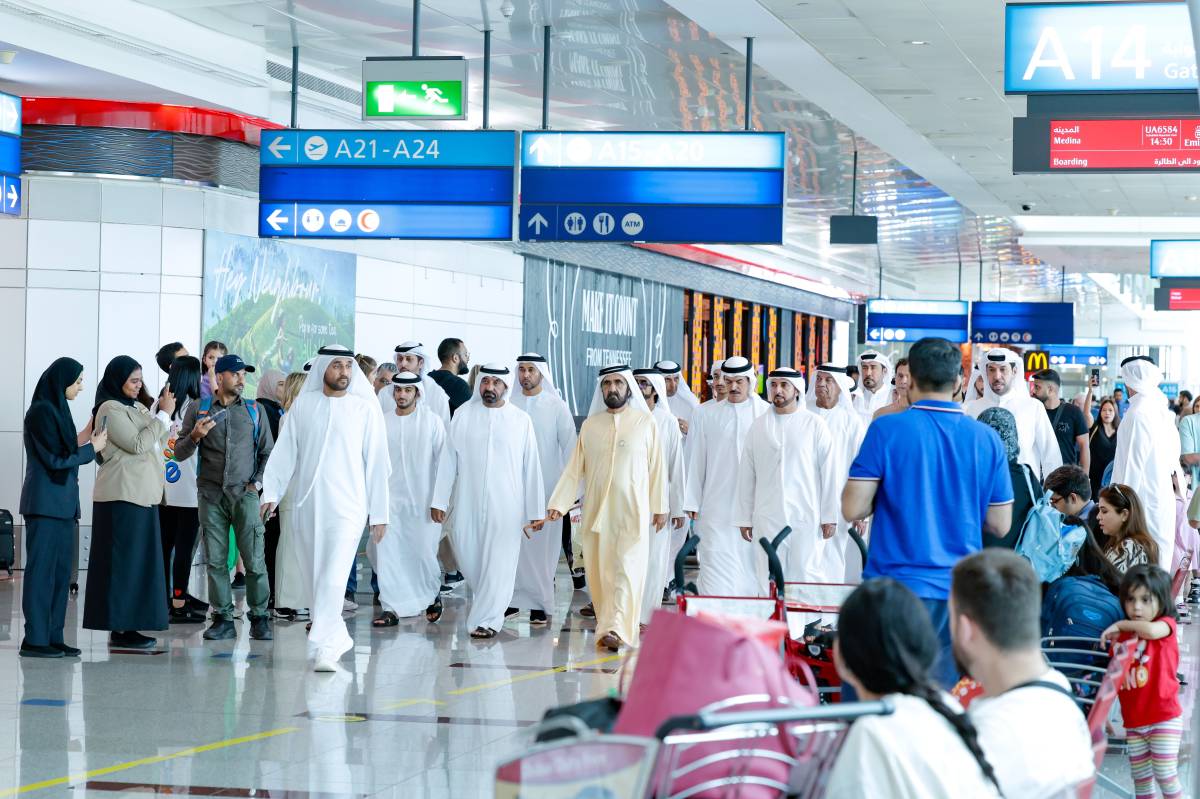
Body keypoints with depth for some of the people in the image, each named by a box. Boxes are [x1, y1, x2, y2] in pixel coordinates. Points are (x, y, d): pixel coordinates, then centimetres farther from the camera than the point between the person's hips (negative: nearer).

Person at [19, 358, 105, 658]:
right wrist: (92, 448, -5)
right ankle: (35, 639, -2)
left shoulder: (57, 409, 15)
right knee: (42, 569, -5)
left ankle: (53, 636, 11)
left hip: (62, 503, 9)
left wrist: (82, 440, 7)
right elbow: (54, 459, -14)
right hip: (46, 502, -9)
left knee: (61, 570, 8)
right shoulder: (41, 411, -12)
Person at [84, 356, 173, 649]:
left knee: (138, 560, 8)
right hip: (122, 493, -9)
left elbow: (155, 443, 18)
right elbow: (137, 444, -16)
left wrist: (164, 412, 6)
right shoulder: (110, 410, -9)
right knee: (122, 560, -7)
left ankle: (127, 625, 10)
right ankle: (119, 628, -5)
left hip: (141, 493, 9)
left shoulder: (136, 407, 17)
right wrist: (164, 414, -12)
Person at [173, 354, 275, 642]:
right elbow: (180, 453, 9)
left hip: (245, 495, -1)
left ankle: (259, 617, 2)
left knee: (254, 560, -6)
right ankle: (223, 619, 7)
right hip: (211, 496, 1)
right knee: (216, 561, 1)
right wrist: (195, 437, -10)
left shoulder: (254, 410, 9)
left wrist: (257, 482, 0)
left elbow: (268, 452, 12)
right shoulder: (198, 409, 8)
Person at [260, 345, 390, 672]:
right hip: (304, 506, 3)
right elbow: (284, 452, 5)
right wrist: (271, 492, -6)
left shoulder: (365, 408, 1)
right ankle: (338, 638, 26)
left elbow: (376, 462, 2)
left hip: (347, 506, -3)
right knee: (311, 578, 9)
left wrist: (379, 513, 1)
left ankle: (324, 648, -13)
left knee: (333, 578, -13)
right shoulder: (303, 405, 6)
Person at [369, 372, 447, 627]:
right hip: (390, 498, 2)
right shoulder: (383, 423, 6)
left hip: (422, 499, -2)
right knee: (386, 551, -6)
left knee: (423, 551, 0)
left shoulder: (432, 422, -1)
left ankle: (433, 594, 28)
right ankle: (391, 608, -2)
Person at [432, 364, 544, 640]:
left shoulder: (521, 420, 1)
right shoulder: (464, 415, 4)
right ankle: (493, 602, 29)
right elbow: (448, 459, 5)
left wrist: (535, 511, 0)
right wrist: (439, 501, 0)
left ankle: (487, 619, 4)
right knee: (468, 559, 5)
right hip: (467, 504, 2)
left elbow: (531, 468, 2)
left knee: (498, 563, -5)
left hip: (505, 506, -2)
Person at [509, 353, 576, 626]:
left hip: (546, 486, -2)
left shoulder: (556, 406, 1)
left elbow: (569, 445, 0)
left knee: (542, 544, -2)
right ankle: (514, 598, 9)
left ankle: (541, 603, 3)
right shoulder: (509, 406, 6)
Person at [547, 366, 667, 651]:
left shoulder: (646, 423, 3)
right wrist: (558, 504, -2)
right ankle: (608, 626, 15)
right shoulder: (590, 425, 9)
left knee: (626, 570, -12)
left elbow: (657, 467, 3)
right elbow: (574, 468, 7)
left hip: (632, 511, -3)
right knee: (599, 572, 4)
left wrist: (660, 507, 1)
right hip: (596, 510, 3)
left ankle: (616, 629, -19)